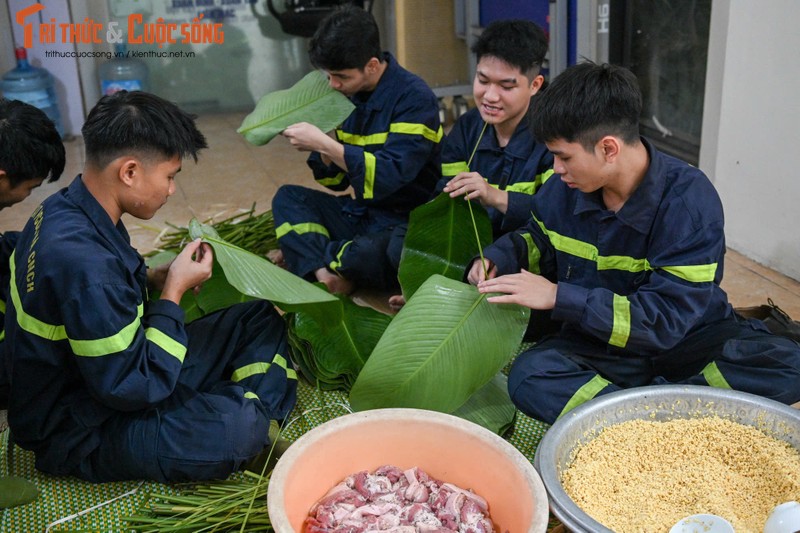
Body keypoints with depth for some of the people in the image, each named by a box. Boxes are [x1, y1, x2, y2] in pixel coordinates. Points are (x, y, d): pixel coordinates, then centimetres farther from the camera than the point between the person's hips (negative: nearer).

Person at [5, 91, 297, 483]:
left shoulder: (63, 209, -2)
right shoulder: (83, 261, -33)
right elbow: (133, 387, -28)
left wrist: (153, 279, 1)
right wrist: (174, 291, -17)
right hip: (82, 433, -10)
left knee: (261, 319, 6)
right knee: (236, 429, -35)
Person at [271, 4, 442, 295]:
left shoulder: (415, 99, -17)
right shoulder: (349, 94, 4)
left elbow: (389, 177, -27)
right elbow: (336, 180, 11)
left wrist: (324, 144, -27)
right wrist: (321, 147, -10)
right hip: (360, 213, 8)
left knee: (367, 254, -36)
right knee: (287, 198, -1)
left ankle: (303, 254, -3)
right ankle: (324, 277, -22)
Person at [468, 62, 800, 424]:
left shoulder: (690, 201, -22)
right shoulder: (563, 189, -6)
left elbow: (666, 319, -26)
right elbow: (537, 241, 16)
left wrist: (559, 296, -29)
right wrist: (497, 260, -6)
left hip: (687, 339, -2)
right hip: (599, 342, 3)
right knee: (528, 377, -28)